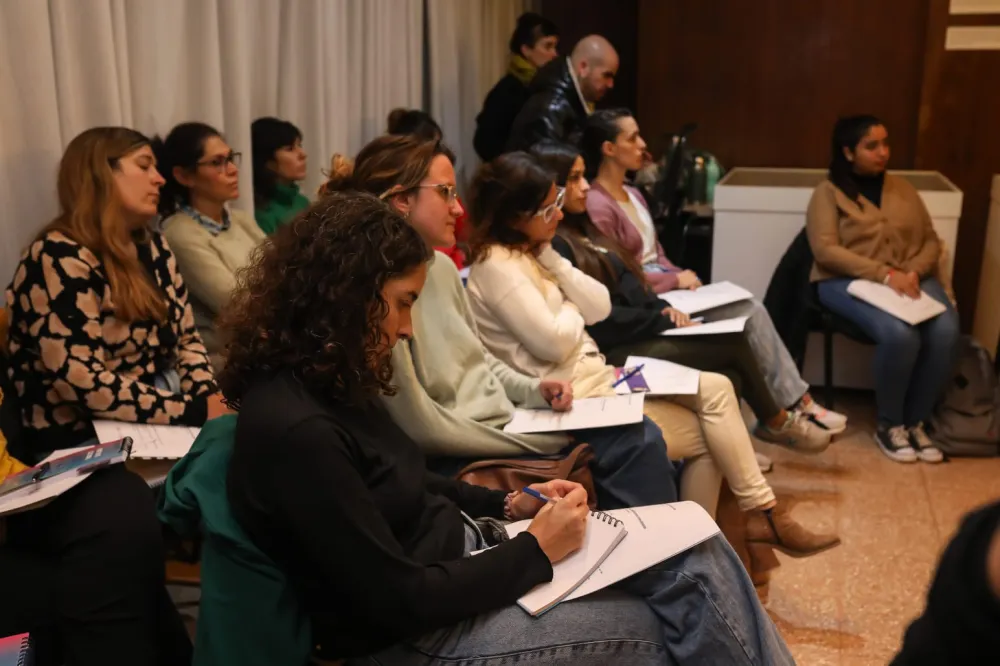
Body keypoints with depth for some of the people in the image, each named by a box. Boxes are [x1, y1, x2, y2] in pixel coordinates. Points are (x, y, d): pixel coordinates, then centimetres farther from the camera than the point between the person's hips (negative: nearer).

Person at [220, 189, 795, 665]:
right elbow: (400, 601, -24)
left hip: (460, 552, 8)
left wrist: (511, 503, 3)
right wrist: (537, 549, -15)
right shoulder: (295, 430, -28)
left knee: (698, 560, -1)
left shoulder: (328, 381, 1)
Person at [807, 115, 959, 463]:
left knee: (946, 332, -25)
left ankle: (916, 422, -7)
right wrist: (884, 274, -20)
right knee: (899, 334, -33)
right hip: (850, 281, -5)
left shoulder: (903, 189, 17)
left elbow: (931, 240, 14)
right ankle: (888, 425, -10)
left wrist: (915, 271, -9)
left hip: (911, 280, 5)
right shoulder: (828, 192, 0)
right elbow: (826, 250, -12)